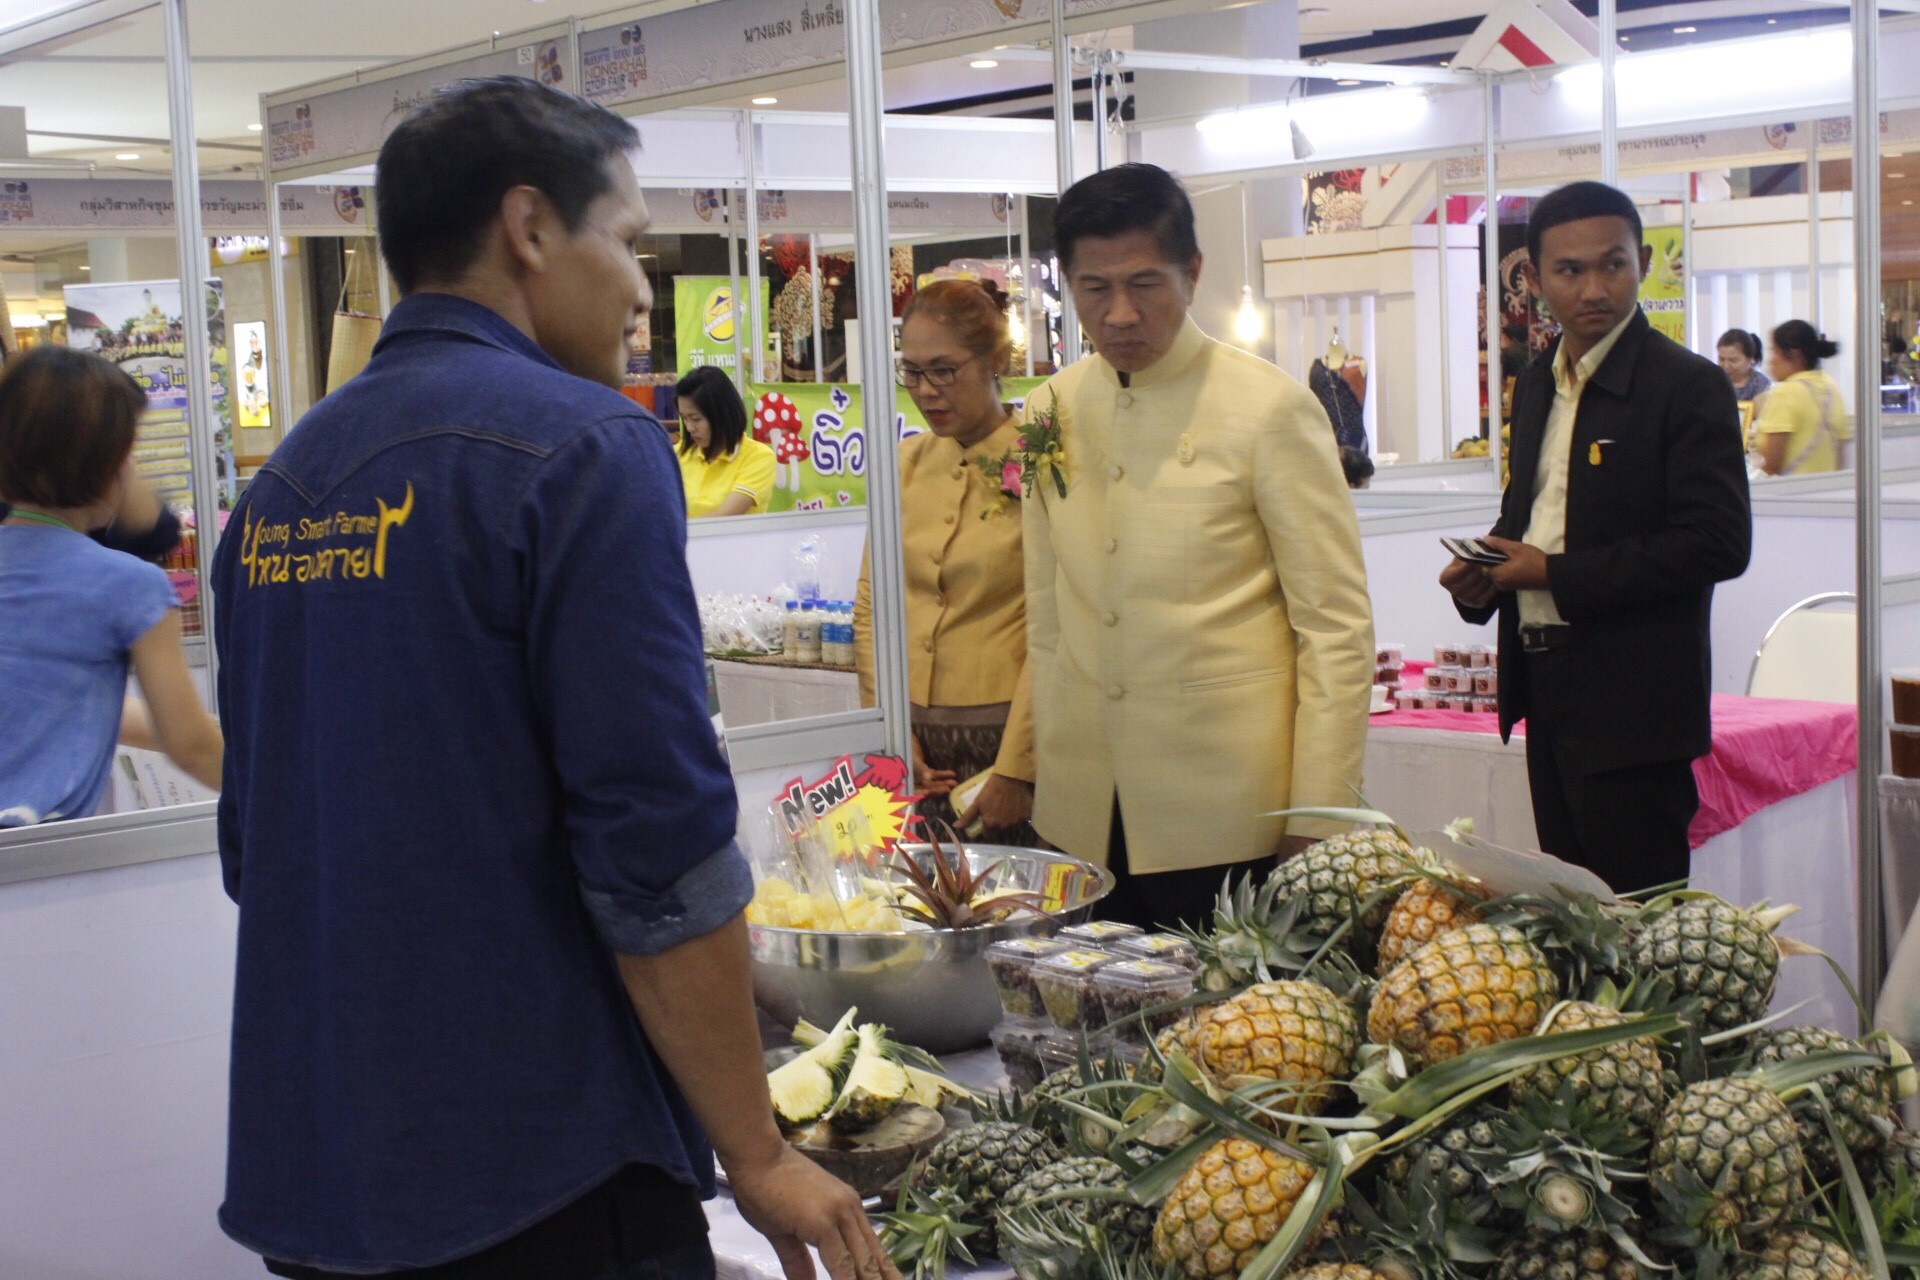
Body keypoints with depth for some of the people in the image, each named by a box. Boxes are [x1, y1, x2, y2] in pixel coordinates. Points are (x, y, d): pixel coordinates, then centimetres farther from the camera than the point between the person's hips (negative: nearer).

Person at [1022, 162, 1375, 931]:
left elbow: (1337, 628, -6)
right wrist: (1029, 767, 13)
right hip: (1085, 817, 4)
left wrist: (1317, 820, -9)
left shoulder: (1271, 409, -6)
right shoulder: (1051, 413, 8)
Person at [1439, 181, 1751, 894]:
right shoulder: (1536, 386, 13)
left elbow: (1718, 543, -18)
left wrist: (1557, 574, -18)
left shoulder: (1689, 386, -11)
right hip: (1547, 688, 8)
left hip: (1632, 699, -7)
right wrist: (1483, 577, 2)